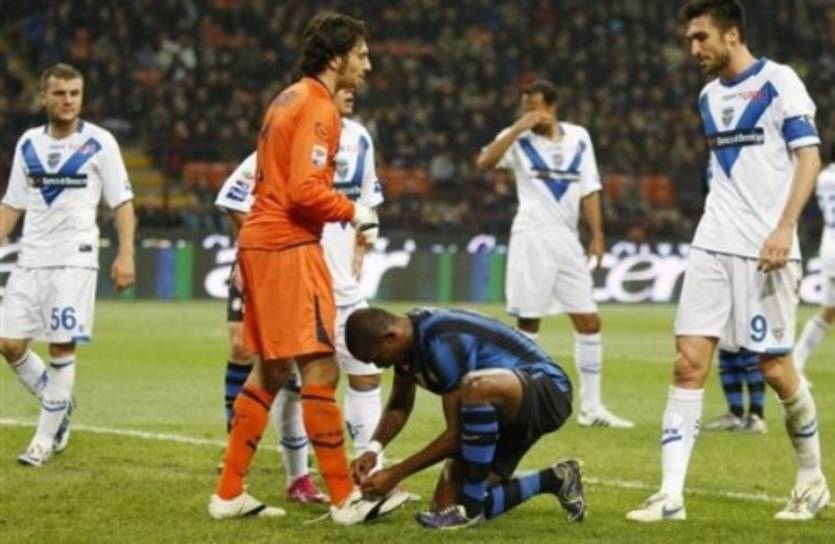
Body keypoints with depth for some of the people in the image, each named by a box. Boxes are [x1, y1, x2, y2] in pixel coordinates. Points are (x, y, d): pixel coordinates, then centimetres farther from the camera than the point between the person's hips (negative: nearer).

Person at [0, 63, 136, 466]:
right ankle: (59, 405, 22)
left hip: (74, 258, -4)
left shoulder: (99, 143, -1)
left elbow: (122, 202, 0)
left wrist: (125, 255, -9)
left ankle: (45, 440, 3)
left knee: (62, 348, -7)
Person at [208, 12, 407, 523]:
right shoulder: (318, 109, -13)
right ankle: (344, 499, -8)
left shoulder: (289, 99, 17)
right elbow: (305, 190, -22)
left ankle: (230, 493, 16)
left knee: (270, 372, 14)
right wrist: (354, 211, -9)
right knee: (320, 369, -8)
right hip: (289, 247, -10)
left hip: (261, 242, 10)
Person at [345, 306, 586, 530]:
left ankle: (471, 510, -26)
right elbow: (399, 406, 15)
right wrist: (373, 449, -4)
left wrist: (395, 474, -19)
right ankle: (553, 481, 17)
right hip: (508, 412, 10)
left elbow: (456, 434, -25)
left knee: (476, 387, -43)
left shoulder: (444, 342, -29)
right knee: (447, 505, -1)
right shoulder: (408, 338, -1)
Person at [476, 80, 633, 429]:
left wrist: (597, 235, 2)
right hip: (532, 238, -4)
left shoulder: (578, 138, 9)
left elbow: (589, 190, 11)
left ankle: (591, 407, 9)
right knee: (528, 323, -2)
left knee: (589, 322, 2)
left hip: (567, 240, 4)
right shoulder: (518, 138, -1)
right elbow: (484, 162, -18)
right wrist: (518, 128, -22)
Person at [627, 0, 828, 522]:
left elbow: (809, 158, -11)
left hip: (765, 250, -6)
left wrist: (784, 228, -21)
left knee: (776, 368, -1)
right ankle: (671, 494, -7)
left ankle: (813, 479, 20)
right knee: (689, 363, -4)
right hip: (713, 246, 6)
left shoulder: (778, 82, -6)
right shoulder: (710, 96, 15)